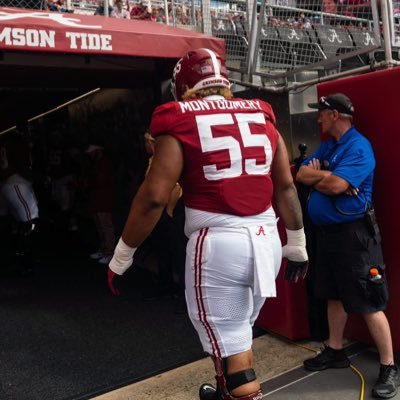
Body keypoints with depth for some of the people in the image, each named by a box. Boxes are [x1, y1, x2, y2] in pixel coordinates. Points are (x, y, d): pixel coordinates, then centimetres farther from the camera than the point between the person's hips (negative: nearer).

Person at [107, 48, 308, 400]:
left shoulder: (180, 123, -5)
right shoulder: (263, 117, 10)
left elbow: (154, 197, -10)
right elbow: (286, 187, 10)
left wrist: (122, 256, 0)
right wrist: (297, 243, 20)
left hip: (218, 243, -6)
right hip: (266, 239, 6)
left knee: (229, 342, 8)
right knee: (238, 331, 26)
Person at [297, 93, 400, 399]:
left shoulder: (358, 146, -14)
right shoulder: (326, 146, 14)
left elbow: (336, 185, -24)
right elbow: (301, 174, 6)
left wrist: (315, 177, -4)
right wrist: (325, 176, -12)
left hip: (353, 234, -9)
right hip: (326, 231, 9)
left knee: (369, 304, -3)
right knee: (335, 296, 18)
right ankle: (336, 351, 33)